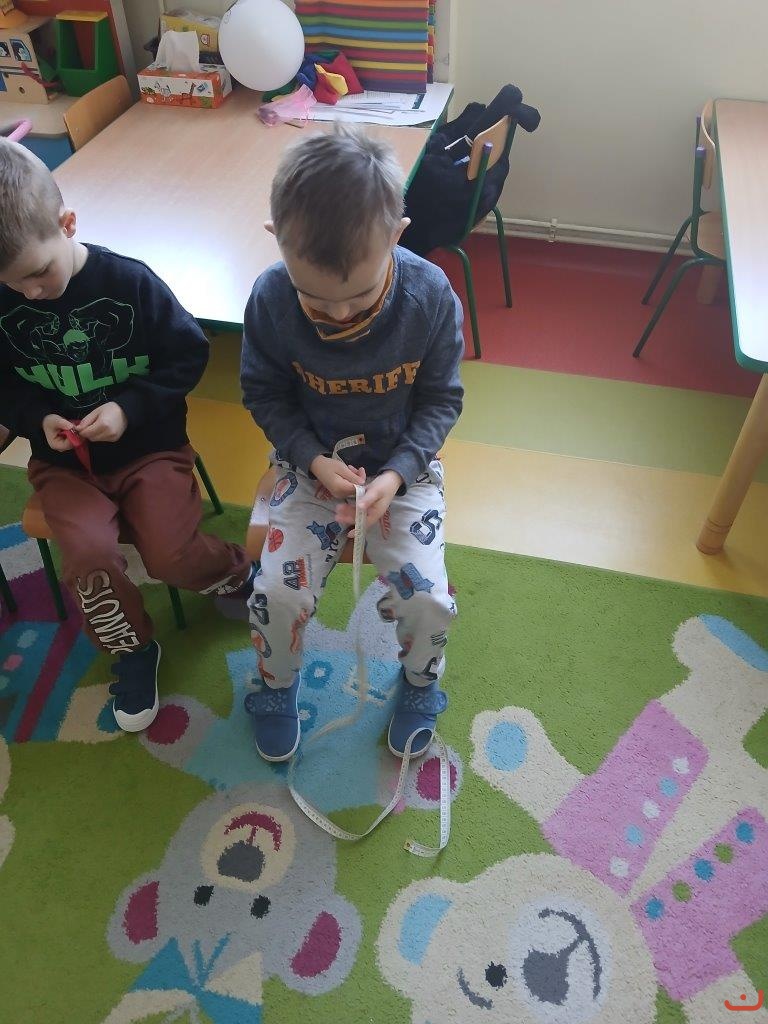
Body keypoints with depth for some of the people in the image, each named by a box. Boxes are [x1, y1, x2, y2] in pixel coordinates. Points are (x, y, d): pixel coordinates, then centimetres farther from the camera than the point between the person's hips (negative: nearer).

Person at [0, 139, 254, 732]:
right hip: (64, 460, 2)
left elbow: (189, 356, -6)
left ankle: (241, 574, 18)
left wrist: (130, 406, -18)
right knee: (89, 555, -21)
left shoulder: (130, 281, -14)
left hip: (150, 446, -2)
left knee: (172, 557, -17)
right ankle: (133, 649, 6)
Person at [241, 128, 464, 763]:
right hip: (311, 461, 1)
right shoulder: (271, 299, -18)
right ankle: (278, 683, 22)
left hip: (403, 462, 0)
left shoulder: (430, 295, -20)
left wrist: (397, 473, -21)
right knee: (279, 595, -15)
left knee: (427, 599, -15)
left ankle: (421, 681, 23)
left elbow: (441, 398, -7)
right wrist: (314, 460, -18)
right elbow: (265, 394, -3)